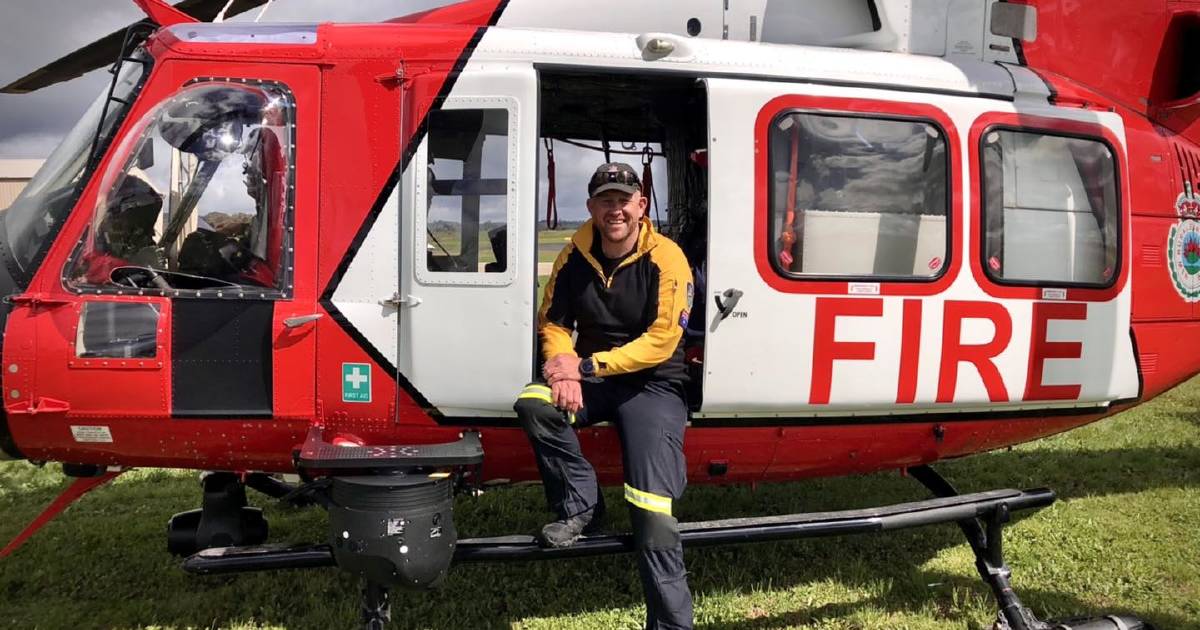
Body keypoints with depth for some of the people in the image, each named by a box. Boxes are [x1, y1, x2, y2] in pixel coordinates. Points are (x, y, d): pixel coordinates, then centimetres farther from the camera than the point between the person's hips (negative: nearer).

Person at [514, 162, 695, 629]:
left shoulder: (665, 259, -13)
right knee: (533, 406, -26)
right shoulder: (575, 256, 1)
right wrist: (564, 370, -16)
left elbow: (660, 342, -17)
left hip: (654, 384, -4)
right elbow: (552, 321, 6)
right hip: (591, 379, 5)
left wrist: (585, 366, -22)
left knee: (652, 508, -17)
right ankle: (580, 507, -8)